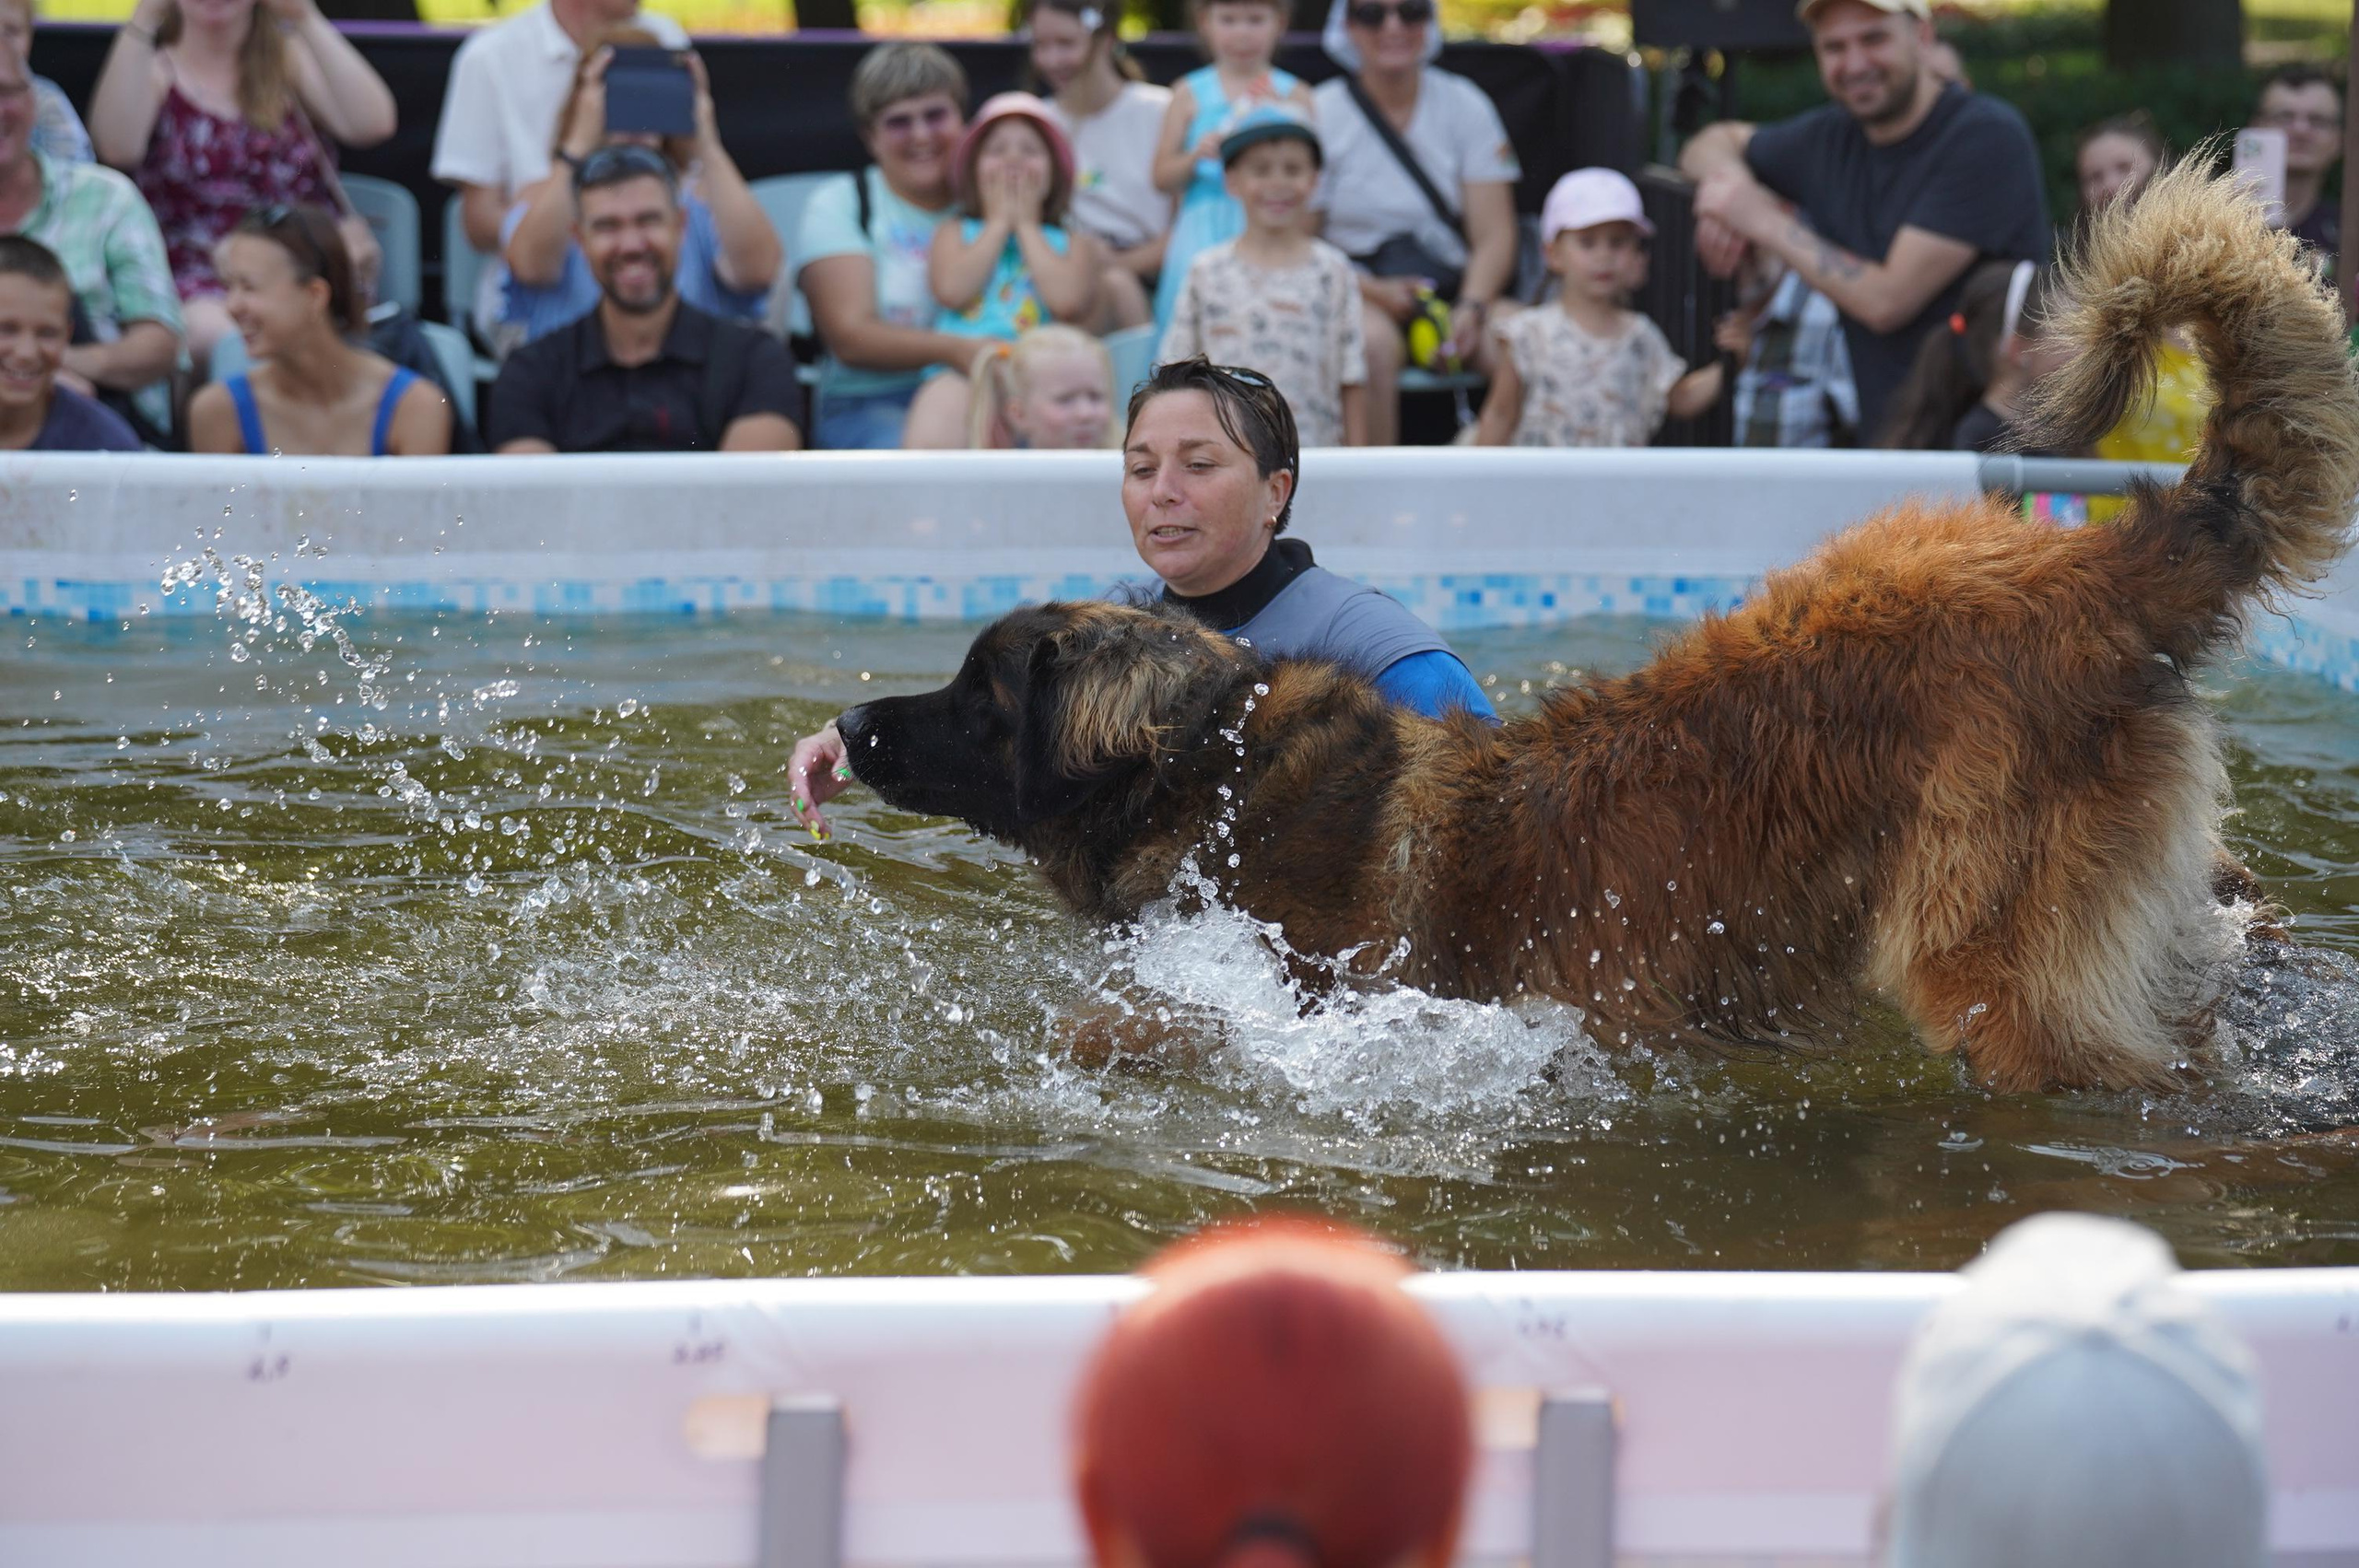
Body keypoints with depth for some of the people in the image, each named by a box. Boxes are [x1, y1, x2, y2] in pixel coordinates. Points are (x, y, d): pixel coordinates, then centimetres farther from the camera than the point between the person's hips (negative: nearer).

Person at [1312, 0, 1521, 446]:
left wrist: (1471, 307, -17)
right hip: (1363, 290, -2)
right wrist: (1376, 290, -18)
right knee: (1373, 343, -38)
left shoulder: (1464, 104, 8)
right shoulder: (1322, 113, 1)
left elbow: (1494, 237, 2)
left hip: (1455, 288, 2)